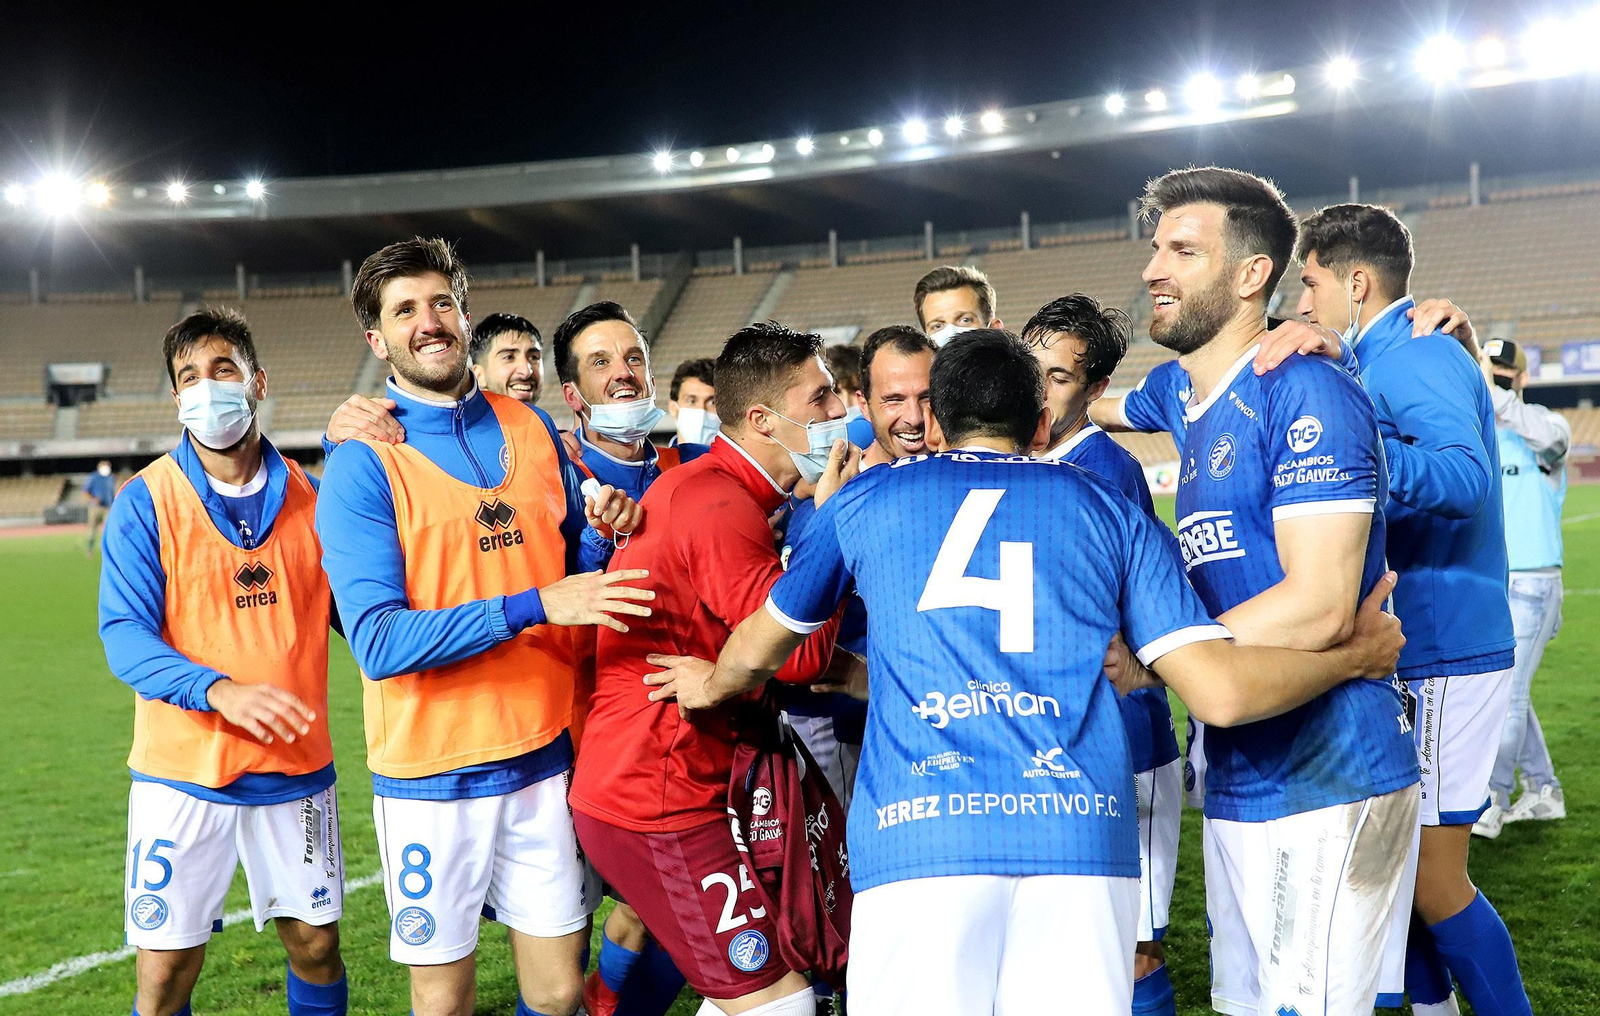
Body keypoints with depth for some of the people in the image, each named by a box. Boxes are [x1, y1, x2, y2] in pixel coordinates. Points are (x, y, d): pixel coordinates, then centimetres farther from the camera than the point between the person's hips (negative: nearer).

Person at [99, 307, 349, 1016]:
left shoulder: (308, 496, 3)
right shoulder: (146, 502, -5)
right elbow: (126, 636, -13)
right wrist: (222, 690, -29)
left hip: (297, 770, 2)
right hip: (183, 773, -2)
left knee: (316, 945, 11)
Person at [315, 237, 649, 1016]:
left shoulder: (532, 430, 6)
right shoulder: (362, 463, -8)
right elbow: (377, 640, -18)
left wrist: (601, 531, -6)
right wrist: (534, 606, -25)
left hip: (544, 755, 4)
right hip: (432, 774, -3)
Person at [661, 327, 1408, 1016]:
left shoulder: (865, 499, 21)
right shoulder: (1111, 510, 20)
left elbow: (756, 651, 34)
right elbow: (1222, 693, 9)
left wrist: (711, 686, 57)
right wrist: (1356, 655, 27)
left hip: (914, 836, -1)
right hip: (1082, 838, 1)